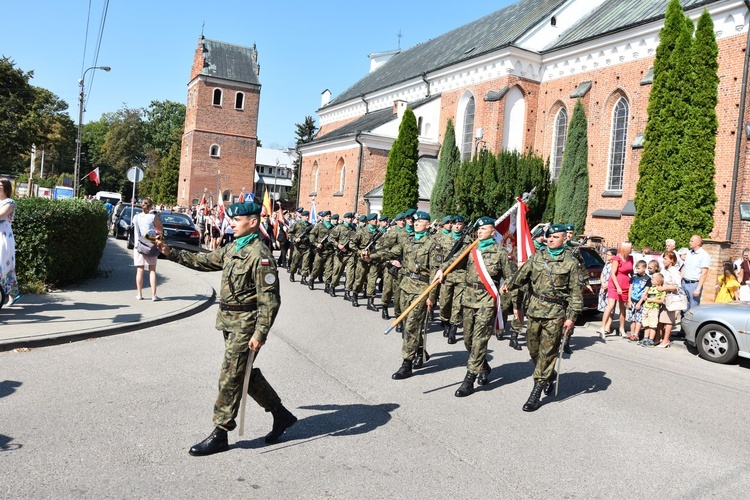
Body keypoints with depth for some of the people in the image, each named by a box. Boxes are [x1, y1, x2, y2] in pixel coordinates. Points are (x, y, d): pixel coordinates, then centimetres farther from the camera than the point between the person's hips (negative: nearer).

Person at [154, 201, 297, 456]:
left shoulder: (260, 255, -18)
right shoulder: (232, 249, 9)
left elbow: (269, 300, -20)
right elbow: (203, 261, 19)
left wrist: (260, 334, -24)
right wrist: (171, 252, 10)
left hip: (245, 324, -9)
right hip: (229, 321, 9)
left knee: (229, 378, -1)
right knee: (245, 373, 16)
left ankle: (220, 434, 12)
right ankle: (281, 414, 30)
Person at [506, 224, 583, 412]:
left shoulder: (570, 262, 0)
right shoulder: (536, 257, 10)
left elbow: (576, 292, -1)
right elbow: (521, 275, 9)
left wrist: (571, 317, -7)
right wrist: (508, 285, -5)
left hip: (556, 314, -4)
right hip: (535, 310, 4)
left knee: (547, 352, -3)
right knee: (533, 348, 12)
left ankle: (536, 392, 3)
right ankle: (549, 376, 38)